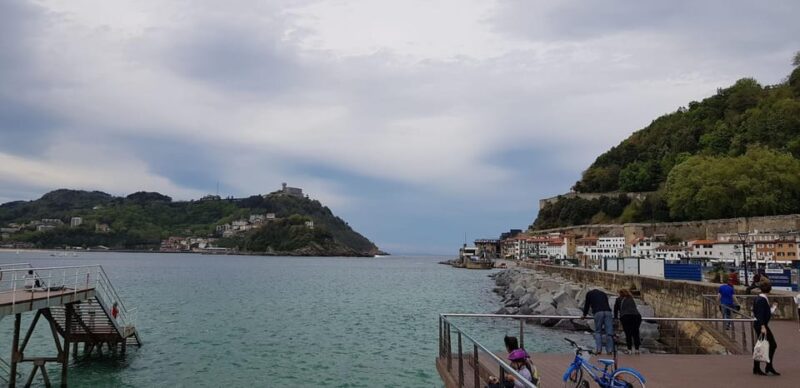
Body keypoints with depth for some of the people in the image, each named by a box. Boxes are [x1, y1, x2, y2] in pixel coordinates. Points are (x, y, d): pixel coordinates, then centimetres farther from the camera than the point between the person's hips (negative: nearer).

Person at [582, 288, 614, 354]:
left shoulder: (589, 293, 24)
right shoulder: (603, 294, 33)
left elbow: (587, 304, 25)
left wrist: (584, 315, 37)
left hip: (598, 312, -2)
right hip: (608, 312, 3)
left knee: (598, 332, 4)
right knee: (609, 332, 2)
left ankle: (598, 349, -6)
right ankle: (609, 350, 0)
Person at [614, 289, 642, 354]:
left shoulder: (619, 300, 18)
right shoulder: (632, 300, 28)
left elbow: (615, 309, 26)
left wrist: (615, 317, 43)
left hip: (626, 317, -3)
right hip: (636, 315, 3)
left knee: (628, 334, 2)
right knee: (635, 333, 9)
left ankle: (629, 350, -1)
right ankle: (636, 350, 9)